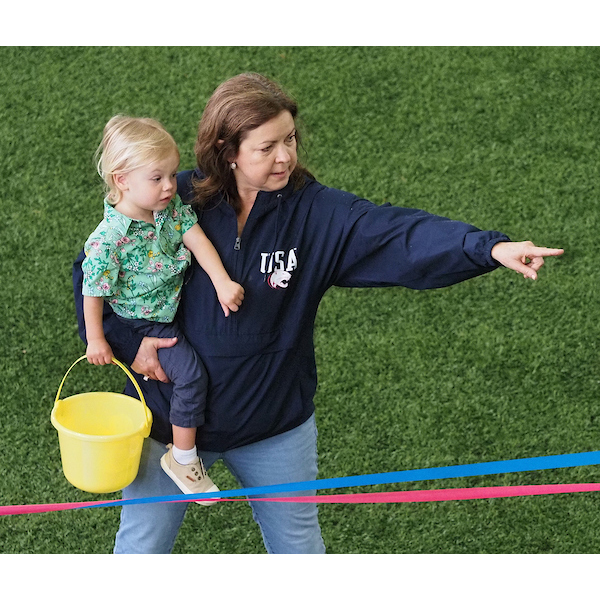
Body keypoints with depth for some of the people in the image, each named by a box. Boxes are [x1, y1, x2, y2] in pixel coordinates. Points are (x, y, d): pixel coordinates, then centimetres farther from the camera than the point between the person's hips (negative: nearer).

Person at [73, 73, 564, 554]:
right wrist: (125, 341, -14)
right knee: (141, 550, 13)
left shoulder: (318, 213, -12)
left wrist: (490, 247, -42)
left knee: (299, 548, 16)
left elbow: (396, 233, -28)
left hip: (275, 426, 1)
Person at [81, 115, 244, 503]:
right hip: (144, 322, -7)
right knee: (190, 372, -19)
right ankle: (183, 457, -4)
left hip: (178, 306, 8)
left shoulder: (171, 207, -9)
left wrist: (223, 283, -21)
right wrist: (96, 340, -10)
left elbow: (197, 240, -10)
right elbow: (93, 292, -18)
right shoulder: (109, 239, -27)